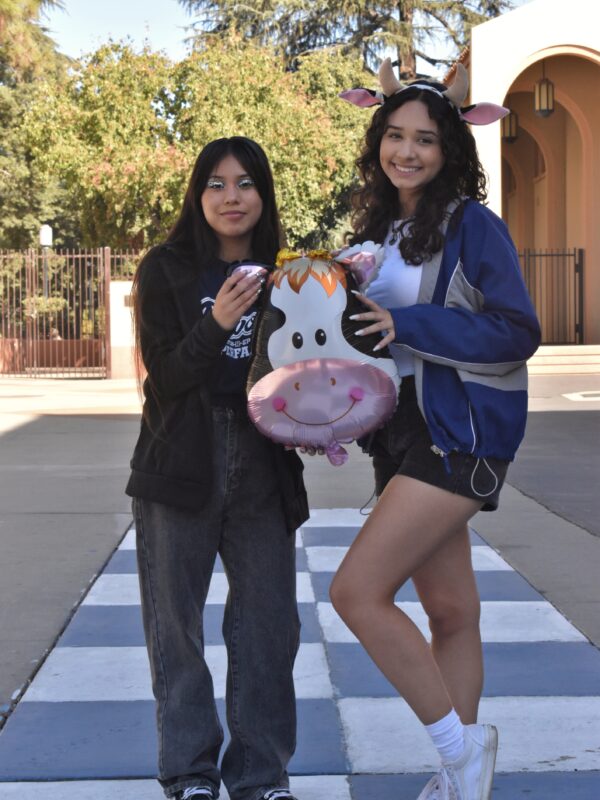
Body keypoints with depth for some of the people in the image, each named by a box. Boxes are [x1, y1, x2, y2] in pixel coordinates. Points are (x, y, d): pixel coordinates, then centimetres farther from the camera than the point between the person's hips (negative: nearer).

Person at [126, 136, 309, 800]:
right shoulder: (165, 271, -2)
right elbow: (165, 374, -9)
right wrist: (216, 325, -25)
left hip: (262, 471, 3)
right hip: (181, 468, -3)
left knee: (268, 621, 5)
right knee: (177, 622, 5)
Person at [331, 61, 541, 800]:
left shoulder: (472, 225, -10)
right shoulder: (378, 226, 11)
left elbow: (516, 334, -16)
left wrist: (407, 326, -21)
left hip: (459, 433, -7)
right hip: (403, 431, 7)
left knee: (356, 591, -14)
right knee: (449, 610, 13)